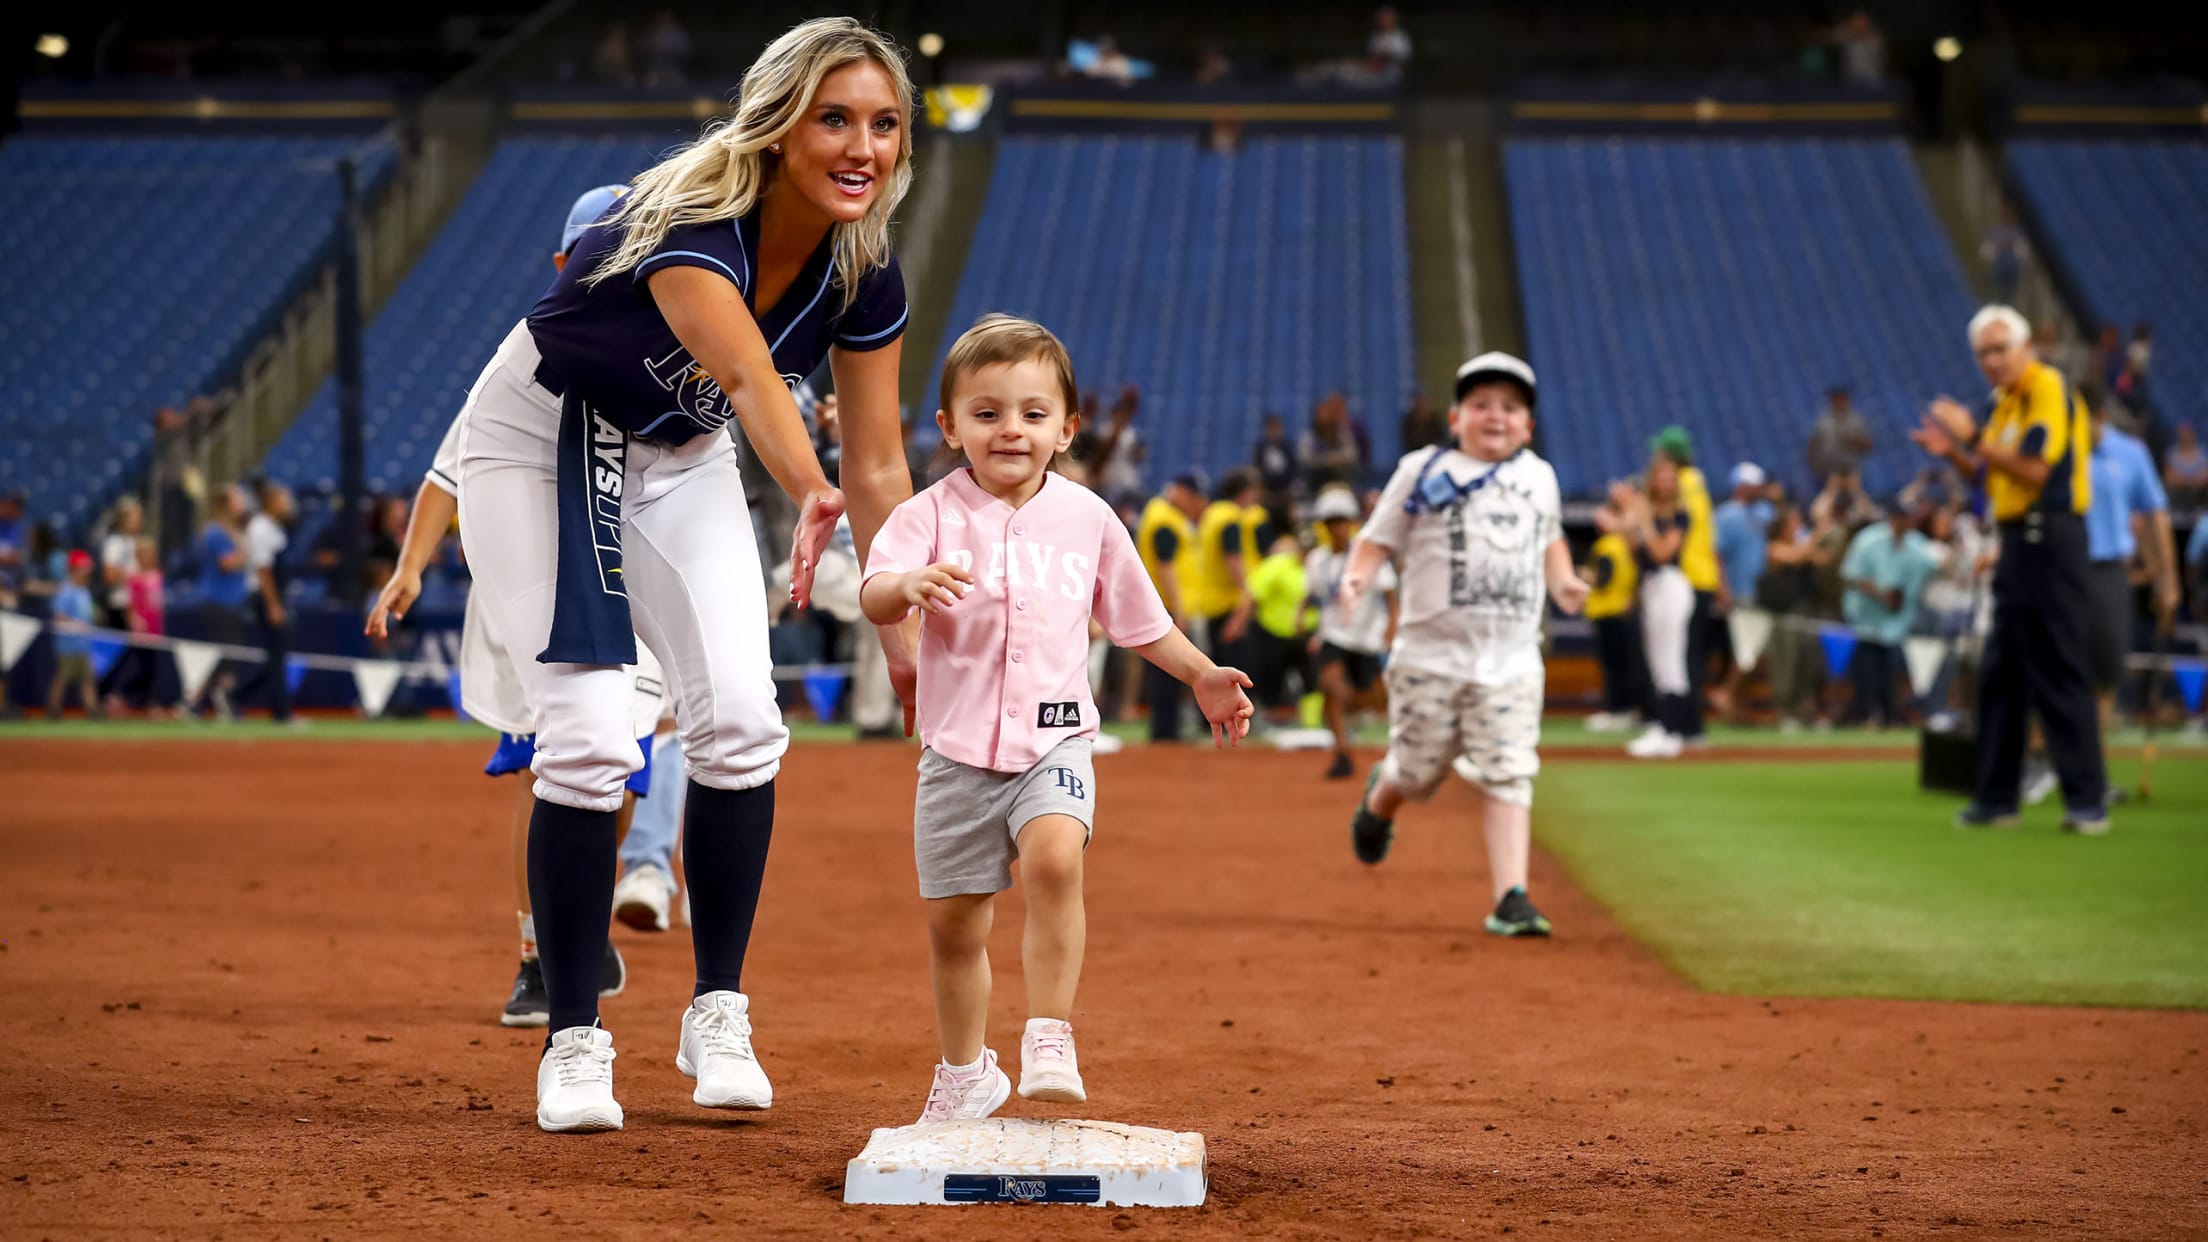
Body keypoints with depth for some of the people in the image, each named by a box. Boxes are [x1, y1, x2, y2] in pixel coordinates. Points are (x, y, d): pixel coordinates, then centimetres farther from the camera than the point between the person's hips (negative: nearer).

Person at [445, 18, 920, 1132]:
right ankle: (574, 1041, -2)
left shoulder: (863, 277, -16)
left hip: (678, 459, 6)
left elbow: (876, 464, -7)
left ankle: (717, 1014, 9)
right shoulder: (690, 222, -36)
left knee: (739, 720, -8)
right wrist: (809, 493, -73)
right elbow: (751, 375, -56)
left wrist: (907, 635, -10)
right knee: (590, 739, -15)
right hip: (539, 442, -6)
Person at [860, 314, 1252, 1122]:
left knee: (1054, 857, -29)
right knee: (953, 919, 9)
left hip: (1053, 739, 0)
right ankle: (966, 1072, 30)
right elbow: (875, 598, -19)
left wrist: (1201, 676, 19)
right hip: (958, 747, 0)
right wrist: (911, 584, -40)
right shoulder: (932, 515, -4)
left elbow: (1135, 616, 19)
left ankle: (1050, 1039, -22)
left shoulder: (1086, 518, 4)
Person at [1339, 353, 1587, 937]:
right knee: (1417, 772, 6)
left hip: (1512, 660, 2)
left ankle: (1510, 898, -12)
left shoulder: (1539, 476, 12)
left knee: (1509, 776, -9)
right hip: (1431, 653, -2)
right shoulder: (1423, 471, 1)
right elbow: (1379, 537, 1)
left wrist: (1563, 581, 11)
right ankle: (1379, 800, 42)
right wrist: (1357, 575, -18)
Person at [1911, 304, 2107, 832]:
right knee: (2001, 676, 12)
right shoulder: (2006, 401, 17)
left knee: (2059, 674, -10)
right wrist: (1953, 452, 7)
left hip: (2048, 542, -10)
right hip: (2017, 543, 10)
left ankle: (2087, 801, -8)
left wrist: (1974, 437, -18)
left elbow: (2034, 470, -20)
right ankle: (1995, 798, 17)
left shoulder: (2047, 389, -11)